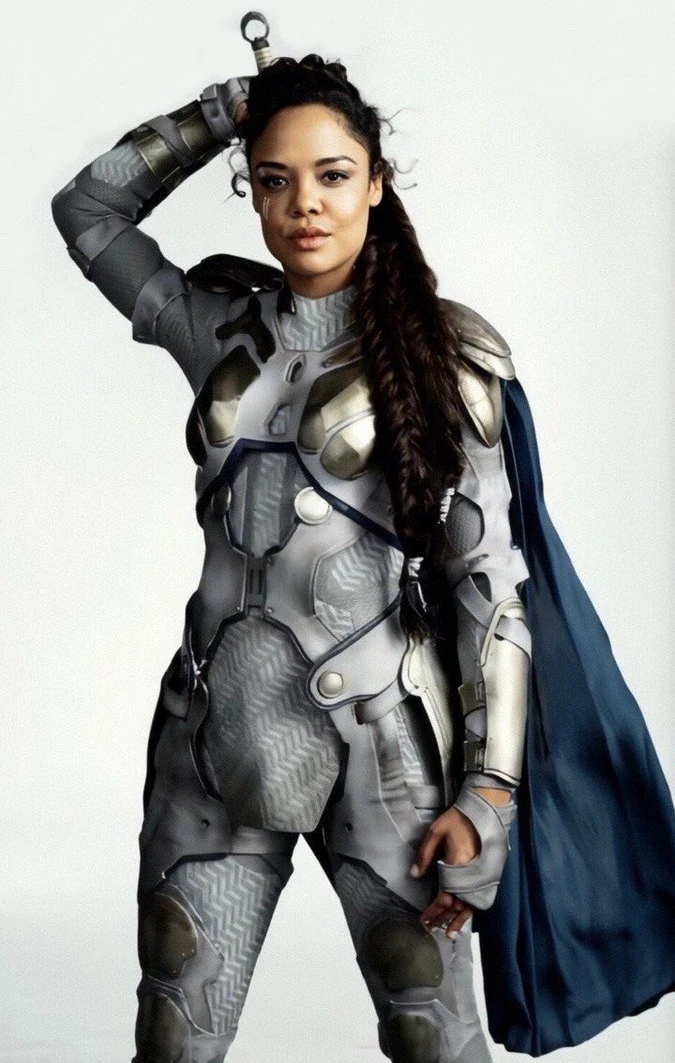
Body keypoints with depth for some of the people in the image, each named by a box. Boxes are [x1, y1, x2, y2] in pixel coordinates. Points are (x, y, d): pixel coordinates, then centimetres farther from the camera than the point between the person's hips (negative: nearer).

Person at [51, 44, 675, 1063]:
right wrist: (230, 108, 11)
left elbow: (490, 580, -5)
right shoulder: (224, 327, 10)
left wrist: (487, 798, -11)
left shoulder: (444, 350, -2)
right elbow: (88, 209, 18)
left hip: (383, 737, -3)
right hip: (216, 730, 3)